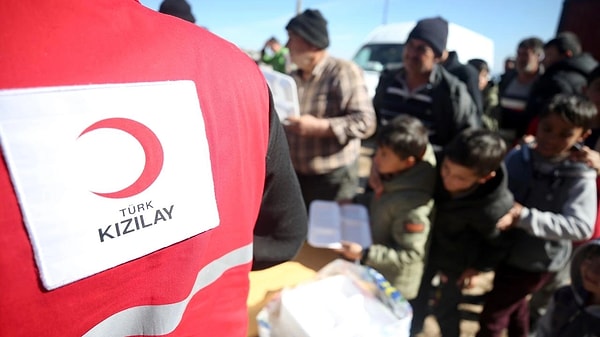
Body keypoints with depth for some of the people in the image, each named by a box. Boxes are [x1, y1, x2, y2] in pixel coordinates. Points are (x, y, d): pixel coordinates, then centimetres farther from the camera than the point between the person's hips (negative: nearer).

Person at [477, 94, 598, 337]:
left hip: (536, 262, -4)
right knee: (515, 304, 29)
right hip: (507, 249, 4)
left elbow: (580, 226, -29)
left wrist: (523, 216, -35)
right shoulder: (519, 157, -12)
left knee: (491, 317, 6)